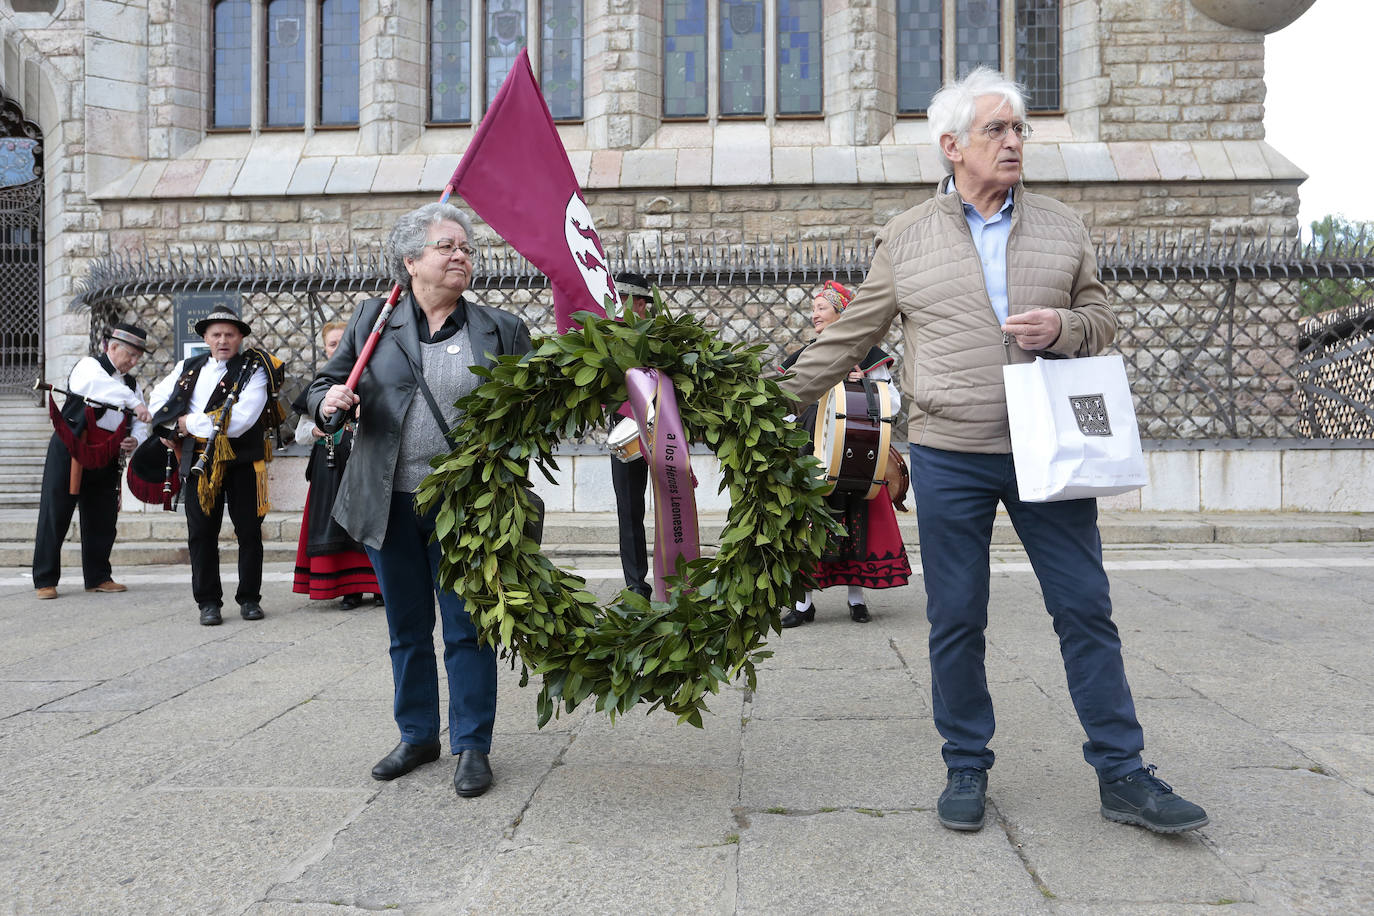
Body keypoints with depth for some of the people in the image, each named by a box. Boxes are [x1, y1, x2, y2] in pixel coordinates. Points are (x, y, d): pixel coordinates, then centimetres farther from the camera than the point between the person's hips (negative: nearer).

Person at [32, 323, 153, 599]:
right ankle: (45, 580, 6)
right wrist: (134, 402, -36)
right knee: (55, 516, -1)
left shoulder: (132, 384, 17)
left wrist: (135, 440, -7)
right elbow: (99, 385, -28)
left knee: (102, 519, 8)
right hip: (69, 454, -6)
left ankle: (98, 577, 19)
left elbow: (140, 425, 14)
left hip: (106, 460, 6)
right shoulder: (88, 366, -3)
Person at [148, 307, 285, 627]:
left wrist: (188, 423, -9)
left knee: (249, 532, 3)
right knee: (201, 534, 5)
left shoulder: (254, 370, -5)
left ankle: (249, 598, 16)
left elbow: (239, 421, -17)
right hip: (199, 463, 3)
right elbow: (158, 401, 23)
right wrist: (174, 432, 4)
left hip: (242, 461, -3)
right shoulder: (189, 368, 11)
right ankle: (208, 602, 14)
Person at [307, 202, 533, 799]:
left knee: (467, 630, 4)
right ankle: (417, 736, 33)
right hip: (389, 503, 2)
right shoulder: (372, 320, 6)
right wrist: (330, 403, -11)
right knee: (407, 630, 15)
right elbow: (322, 387, 11)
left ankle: (472, 747, 20)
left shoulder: (501, 331, 3)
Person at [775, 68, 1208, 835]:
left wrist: (1062, 328, -9)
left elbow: (1103, 321, 13)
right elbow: (850, 337, 10)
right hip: (949, 457, -1)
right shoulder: (906, 239, 6)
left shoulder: (1062, 227, 11)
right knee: (956, 621, 6)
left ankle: (1123, 775, 18)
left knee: (1086, 608, 4)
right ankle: (967, 769, 22)